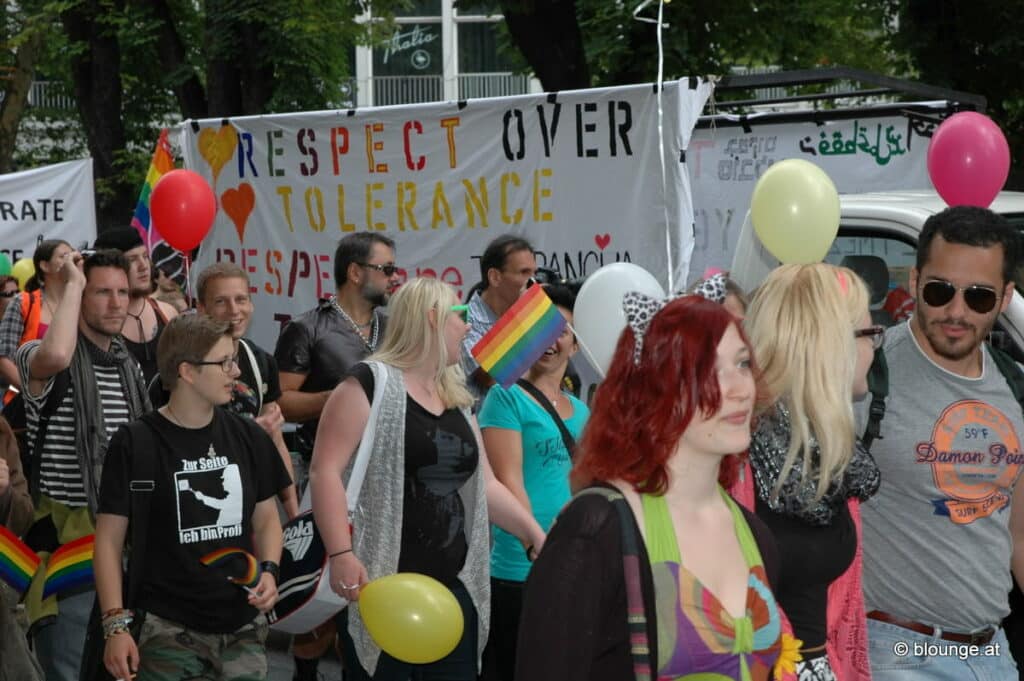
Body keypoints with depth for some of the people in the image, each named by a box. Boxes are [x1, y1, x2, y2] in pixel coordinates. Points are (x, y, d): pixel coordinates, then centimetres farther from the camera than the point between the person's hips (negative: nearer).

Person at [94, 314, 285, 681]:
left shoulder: (248, 437, 7)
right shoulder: (135, 444, -7)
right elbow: (109, 539, -4)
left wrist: (269, 570, -3)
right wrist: (116, 624, -10)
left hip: (243, 627, 4)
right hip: (168, 631, -4)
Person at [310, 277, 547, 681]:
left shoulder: (457, 398, 17)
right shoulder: (371, 383, -7)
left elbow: (483, 484, 22)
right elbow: (324, 471, -14)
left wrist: (537, 538, 15)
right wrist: (341, 554, -24)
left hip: (455, 586, 7)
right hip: (383, 585, -7)